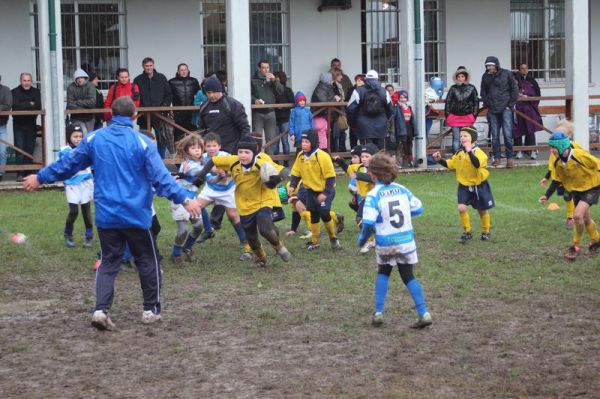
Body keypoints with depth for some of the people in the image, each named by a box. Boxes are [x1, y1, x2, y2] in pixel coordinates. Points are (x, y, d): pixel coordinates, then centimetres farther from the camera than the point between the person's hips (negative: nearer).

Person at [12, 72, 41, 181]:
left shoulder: (36, 91, 5)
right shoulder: (15, 92, -2)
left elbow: (38, 107, -8)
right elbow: (15, 106, -17)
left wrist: (23, 106, -15)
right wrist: (30, 105, -12)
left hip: (31, 124, 2)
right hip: (18, 124, -2)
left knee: (30, 149, 2)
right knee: (20, 148, -8)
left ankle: (28, 173, 7)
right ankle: (20, 174, -7)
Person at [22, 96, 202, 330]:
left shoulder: (94, 139, 2)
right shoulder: (142, 142, -7)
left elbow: (68, 164, 11)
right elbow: (160, 177, -13)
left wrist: (40, 178, 25)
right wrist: (184, 199, -11)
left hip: (106, 215, 3)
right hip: (136, 215, -3)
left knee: (108, 262, 10)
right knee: (147, 261, 13)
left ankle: (101, 310, -7)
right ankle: (151, 310, 19)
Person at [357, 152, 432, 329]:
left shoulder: (373, 195, -14)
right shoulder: (402, 189, 0)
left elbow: (368, 223, -20)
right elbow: (418, 208, 8)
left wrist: (362, 239, -2)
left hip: (385, 243, -3)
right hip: (406, 240, 3)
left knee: (383, 273, 22)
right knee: (408, 276, 12)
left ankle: (378, 313, 17)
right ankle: (424, 313, -2)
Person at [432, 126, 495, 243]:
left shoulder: (478, 152, -17)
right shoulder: (459, 153, 1)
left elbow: (477, 164, -36)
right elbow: (450, 164, 14)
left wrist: (470, 151, -39)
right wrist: (440, 160, -1)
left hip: (479, 186, -4)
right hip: (464, 186, 4)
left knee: (482, 210, 12)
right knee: (461, 208, -13)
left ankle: (486, 232, 34)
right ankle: (467, 232, 4)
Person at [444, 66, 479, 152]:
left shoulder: (471, 88, 2)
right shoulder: (453, 88, 3)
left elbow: (476, 102, 8)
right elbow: (448, 102, 8)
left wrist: (474, 115, 4)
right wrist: (447, 115, 5)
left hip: (467, 117, 0)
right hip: (454, 116, 0)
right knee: (456, 139, 0)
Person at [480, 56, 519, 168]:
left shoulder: (506, 74, -2)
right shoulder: (486, 76, 5)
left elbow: (514, 90, 3)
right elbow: (483, 92, 16)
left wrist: (510, 105, -1)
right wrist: (487, 105, 6)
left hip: (505, 109, -3)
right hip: (492, 110, 3)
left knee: (507, 134, -7)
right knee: (494, 135, 5)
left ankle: (510, 158, 3)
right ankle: (497, 158, 13)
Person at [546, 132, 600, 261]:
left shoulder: (580, 155, -30)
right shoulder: (558, 163, -10)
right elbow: (558, 180, 7)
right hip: (577, 190, 7)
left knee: (578, 215, -21)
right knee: (585, 218, 15)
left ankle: (576, 246, -3)